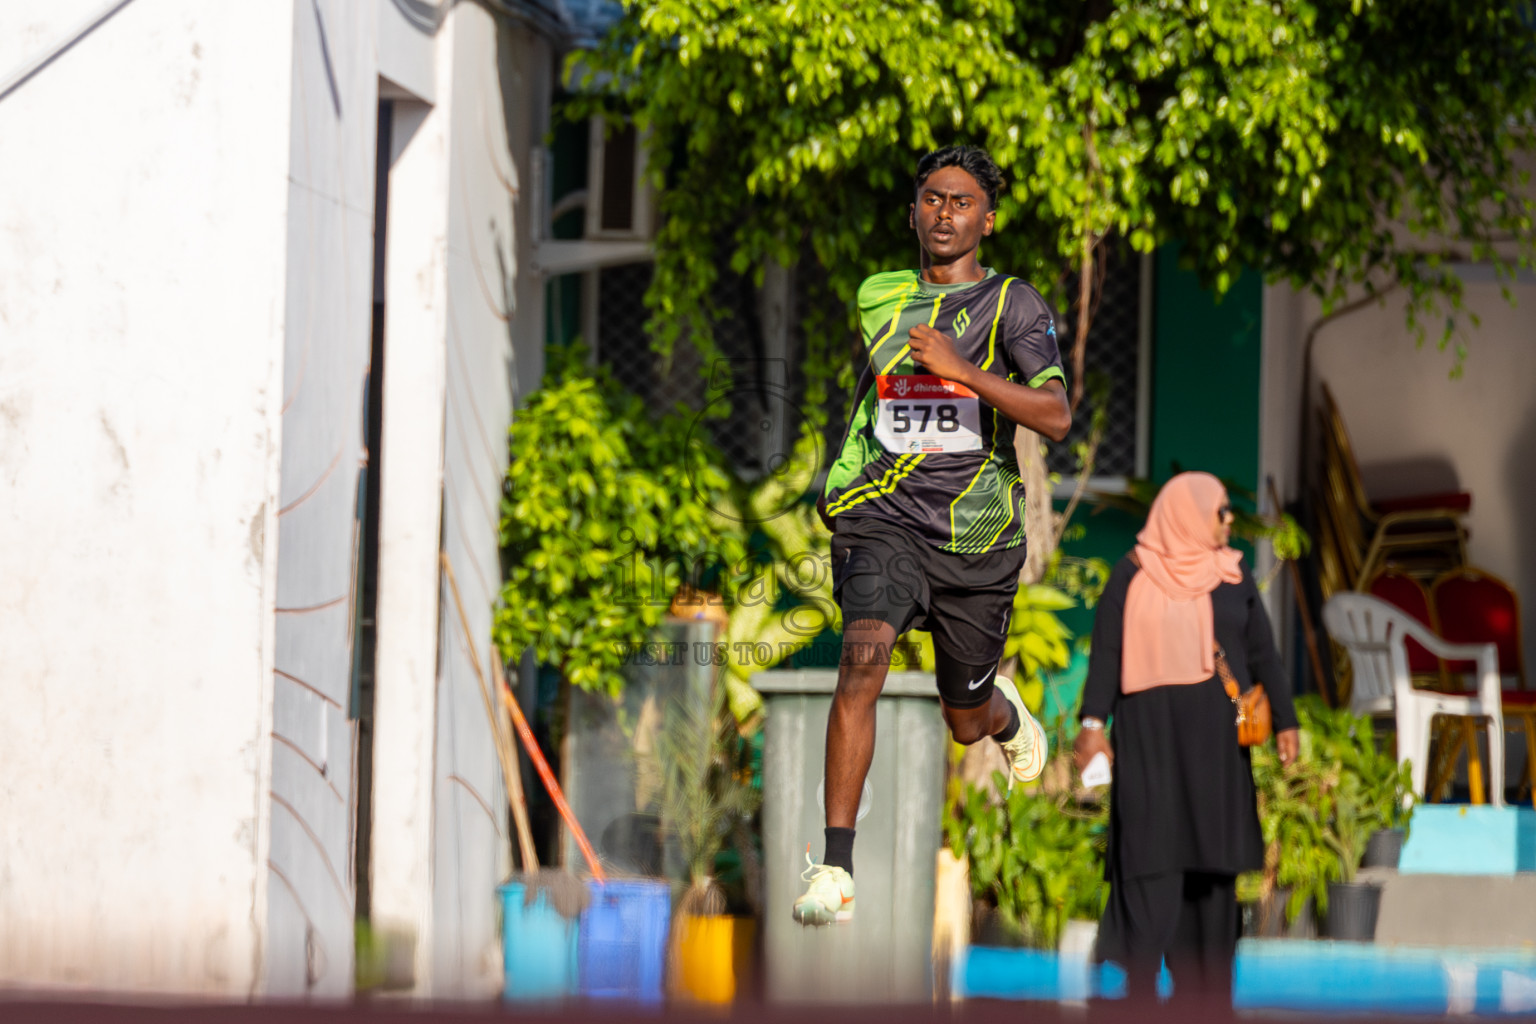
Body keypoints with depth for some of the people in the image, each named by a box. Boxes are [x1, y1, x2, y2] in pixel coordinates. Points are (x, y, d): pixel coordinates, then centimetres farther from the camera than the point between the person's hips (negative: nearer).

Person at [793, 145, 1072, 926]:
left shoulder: (1013, 305, -2)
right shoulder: (878, 299, 10)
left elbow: (1056, 417, -16)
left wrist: (963, 370, -27)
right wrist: (843, 485, 24)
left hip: (976, 535, -1)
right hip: (883, 517, 1)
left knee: (966, 722, 14)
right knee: (863, 657, -27)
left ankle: (1004, 710, 56)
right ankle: (834, 868, -29)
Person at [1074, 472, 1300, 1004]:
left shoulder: (1233, 576, 11)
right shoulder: (1132, 575, 1)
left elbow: (1262, 654, 12)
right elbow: (1106, 651, -2)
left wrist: (1284, 721, 6)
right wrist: (1093, 723, -11)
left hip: (1214, 737, 4)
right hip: (1149, 732, -4)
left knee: (1212, 861, 3)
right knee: (1152, 856, -10)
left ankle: (1204, 990, 7)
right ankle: (1140, 988, -11)